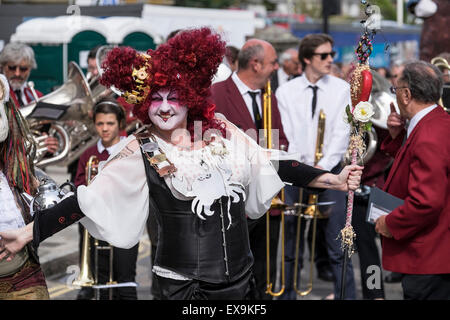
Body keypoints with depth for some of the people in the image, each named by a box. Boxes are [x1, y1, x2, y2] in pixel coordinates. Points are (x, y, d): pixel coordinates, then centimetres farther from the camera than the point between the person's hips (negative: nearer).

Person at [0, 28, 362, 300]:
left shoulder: (221, 132, 2)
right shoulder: (140, 152, -8)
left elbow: (273, 165, 7)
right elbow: (87, 200, -12)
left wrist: (334, 180, 2)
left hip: (240, 274, 4)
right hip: (184, 284, -3)